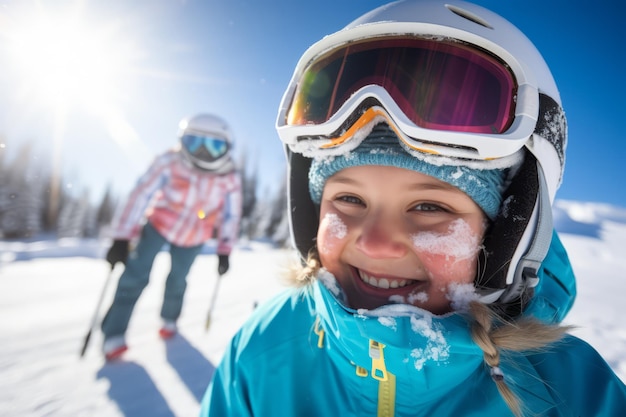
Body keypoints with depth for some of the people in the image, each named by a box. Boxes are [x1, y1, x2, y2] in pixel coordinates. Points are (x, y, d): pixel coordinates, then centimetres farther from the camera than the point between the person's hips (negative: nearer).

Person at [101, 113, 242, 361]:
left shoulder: (230, 178, -20)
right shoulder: (170, 162, -27)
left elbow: (230, 215, -10)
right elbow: (141, 196, -24)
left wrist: (225, 252, -7)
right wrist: (122, 238, -23)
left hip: (193, 236, 2)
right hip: (159, 224, -1)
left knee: (178, 280, 11)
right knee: (135, 277, -8)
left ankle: (169, 320, 40)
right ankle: (114, 336, 9)